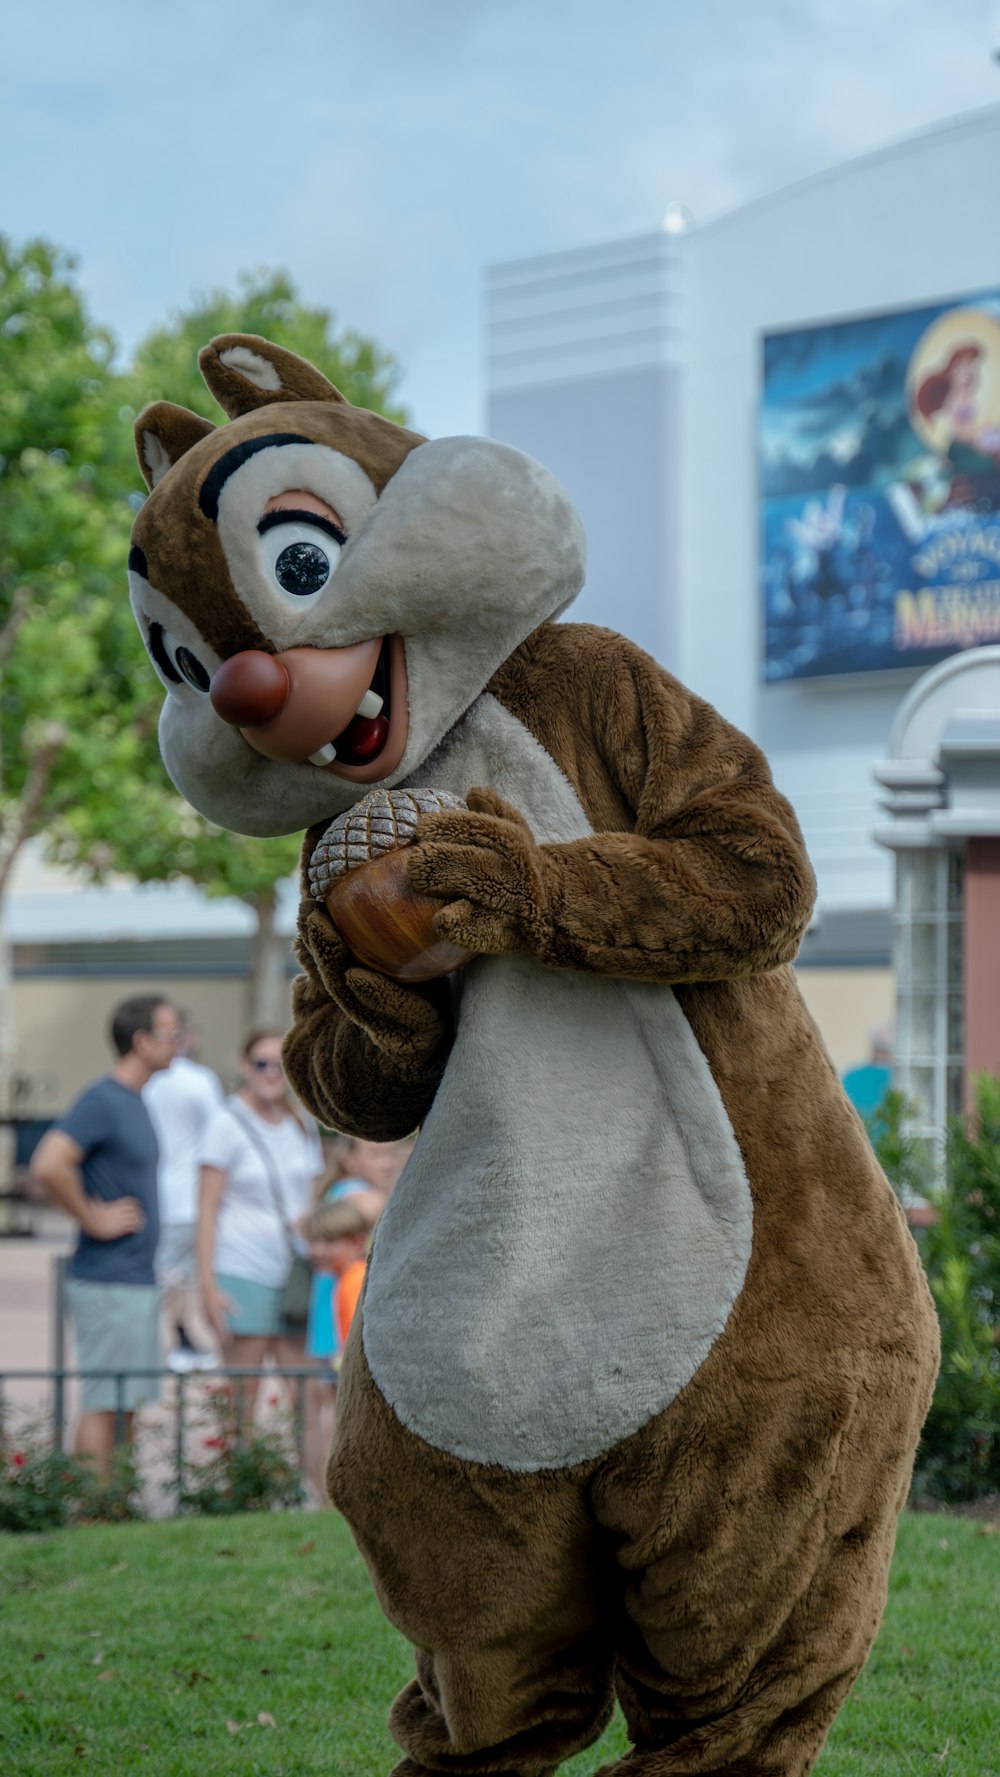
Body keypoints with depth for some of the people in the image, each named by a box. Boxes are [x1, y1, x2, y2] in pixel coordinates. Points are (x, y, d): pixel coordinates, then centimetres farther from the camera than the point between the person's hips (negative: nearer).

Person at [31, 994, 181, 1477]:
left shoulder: (135, 1102, 14)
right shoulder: (101, 1101, -16)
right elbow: (49, 1165, -29)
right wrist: (93, 1218, -19)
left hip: (139, 1279, 9)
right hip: (110, 1285, -9)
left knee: (126, 1404, 12)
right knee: (105, 1404, -6)